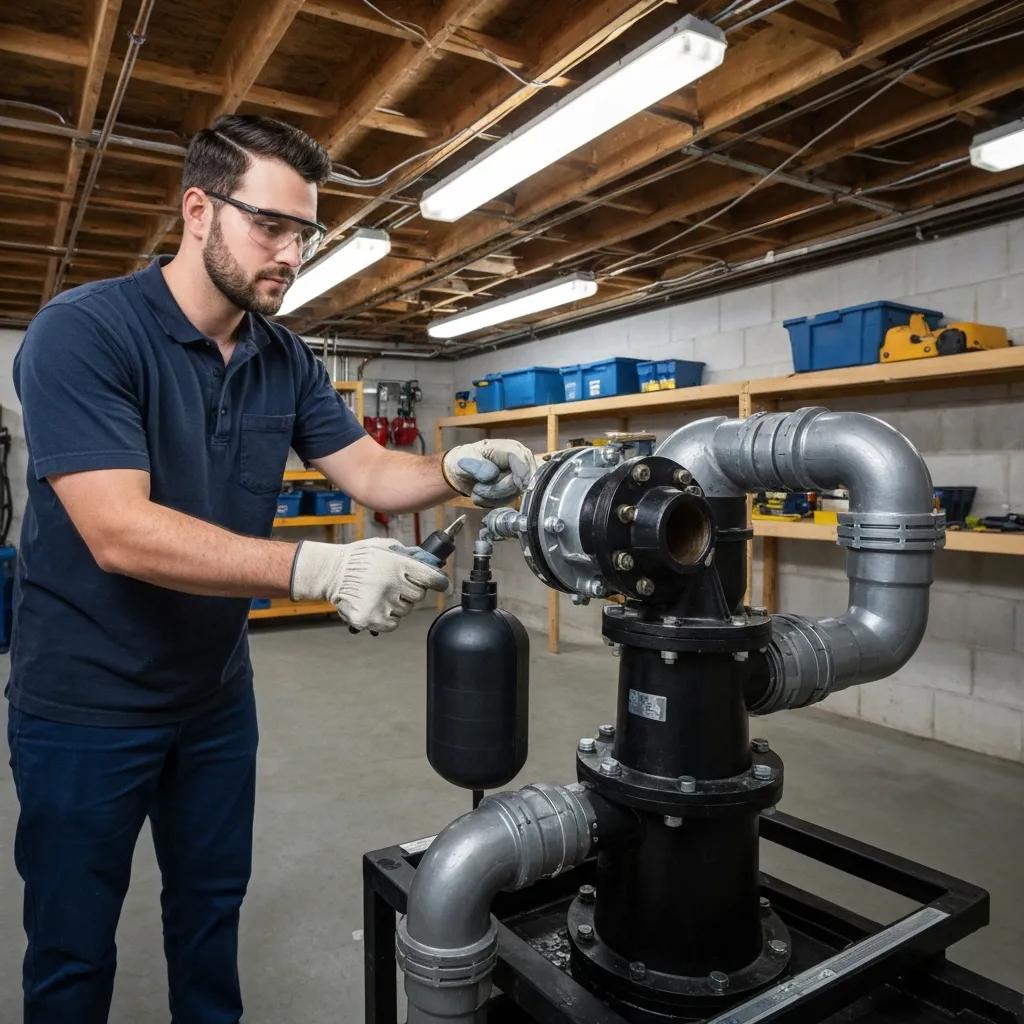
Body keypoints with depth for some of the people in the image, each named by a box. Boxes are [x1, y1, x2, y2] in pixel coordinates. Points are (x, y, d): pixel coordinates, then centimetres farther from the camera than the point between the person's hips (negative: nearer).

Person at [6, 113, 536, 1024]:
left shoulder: (286, 360, -1)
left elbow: (370, 472, -2)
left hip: (215, 692, 6)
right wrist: (318, 570, -40)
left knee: (212, 907, 23)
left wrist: (457, 469, -24)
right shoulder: (81, 331, -21)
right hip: (86, 700, -5)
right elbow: (120, 531, -31)